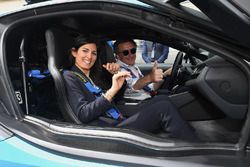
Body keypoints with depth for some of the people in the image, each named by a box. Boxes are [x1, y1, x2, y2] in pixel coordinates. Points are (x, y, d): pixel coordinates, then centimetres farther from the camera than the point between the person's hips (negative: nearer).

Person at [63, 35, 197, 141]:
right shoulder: (70, 77, -1)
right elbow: (83, 115, -16)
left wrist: (117, 76, 7)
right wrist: (112, 91, -23)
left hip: (121, 122, 8)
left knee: (162, 99, -8)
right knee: (163, 107, -18)